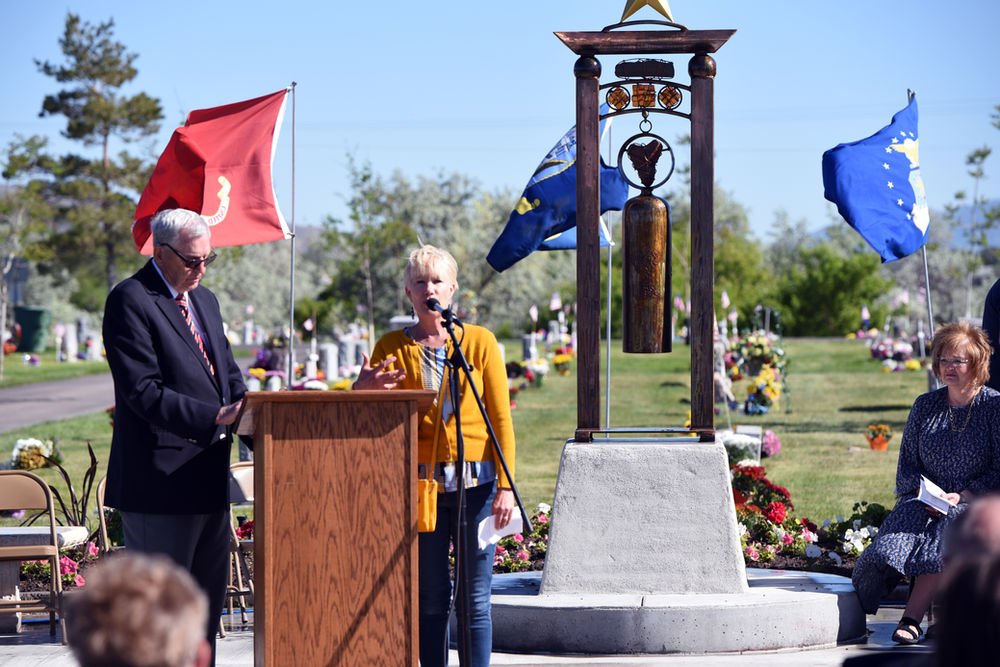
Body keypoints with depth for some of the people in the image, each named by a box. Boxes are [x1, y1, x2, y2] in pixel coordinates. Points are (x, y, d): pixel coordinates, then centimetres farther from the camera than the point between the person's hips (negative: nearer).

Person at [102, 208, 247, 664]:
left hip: (208, 478, 9)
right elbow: (143, 391, -19)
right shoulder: (130, 301, -11)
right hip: (160, 484, -9)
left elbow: (228, 374, 21)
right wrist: (214, 417, -26)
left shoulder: (205, 300, 17)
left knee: (208, 600, 12)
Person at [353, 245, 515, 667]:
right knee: (430, 596, 2)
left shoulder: (480, 342, 4)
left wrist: (505, 485, -6)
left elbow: (501, 419, 3)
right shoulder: (393, 347, 6)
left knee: (475, 596, 0)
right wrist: (363, 389, -22)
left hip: (475, 481, -1)